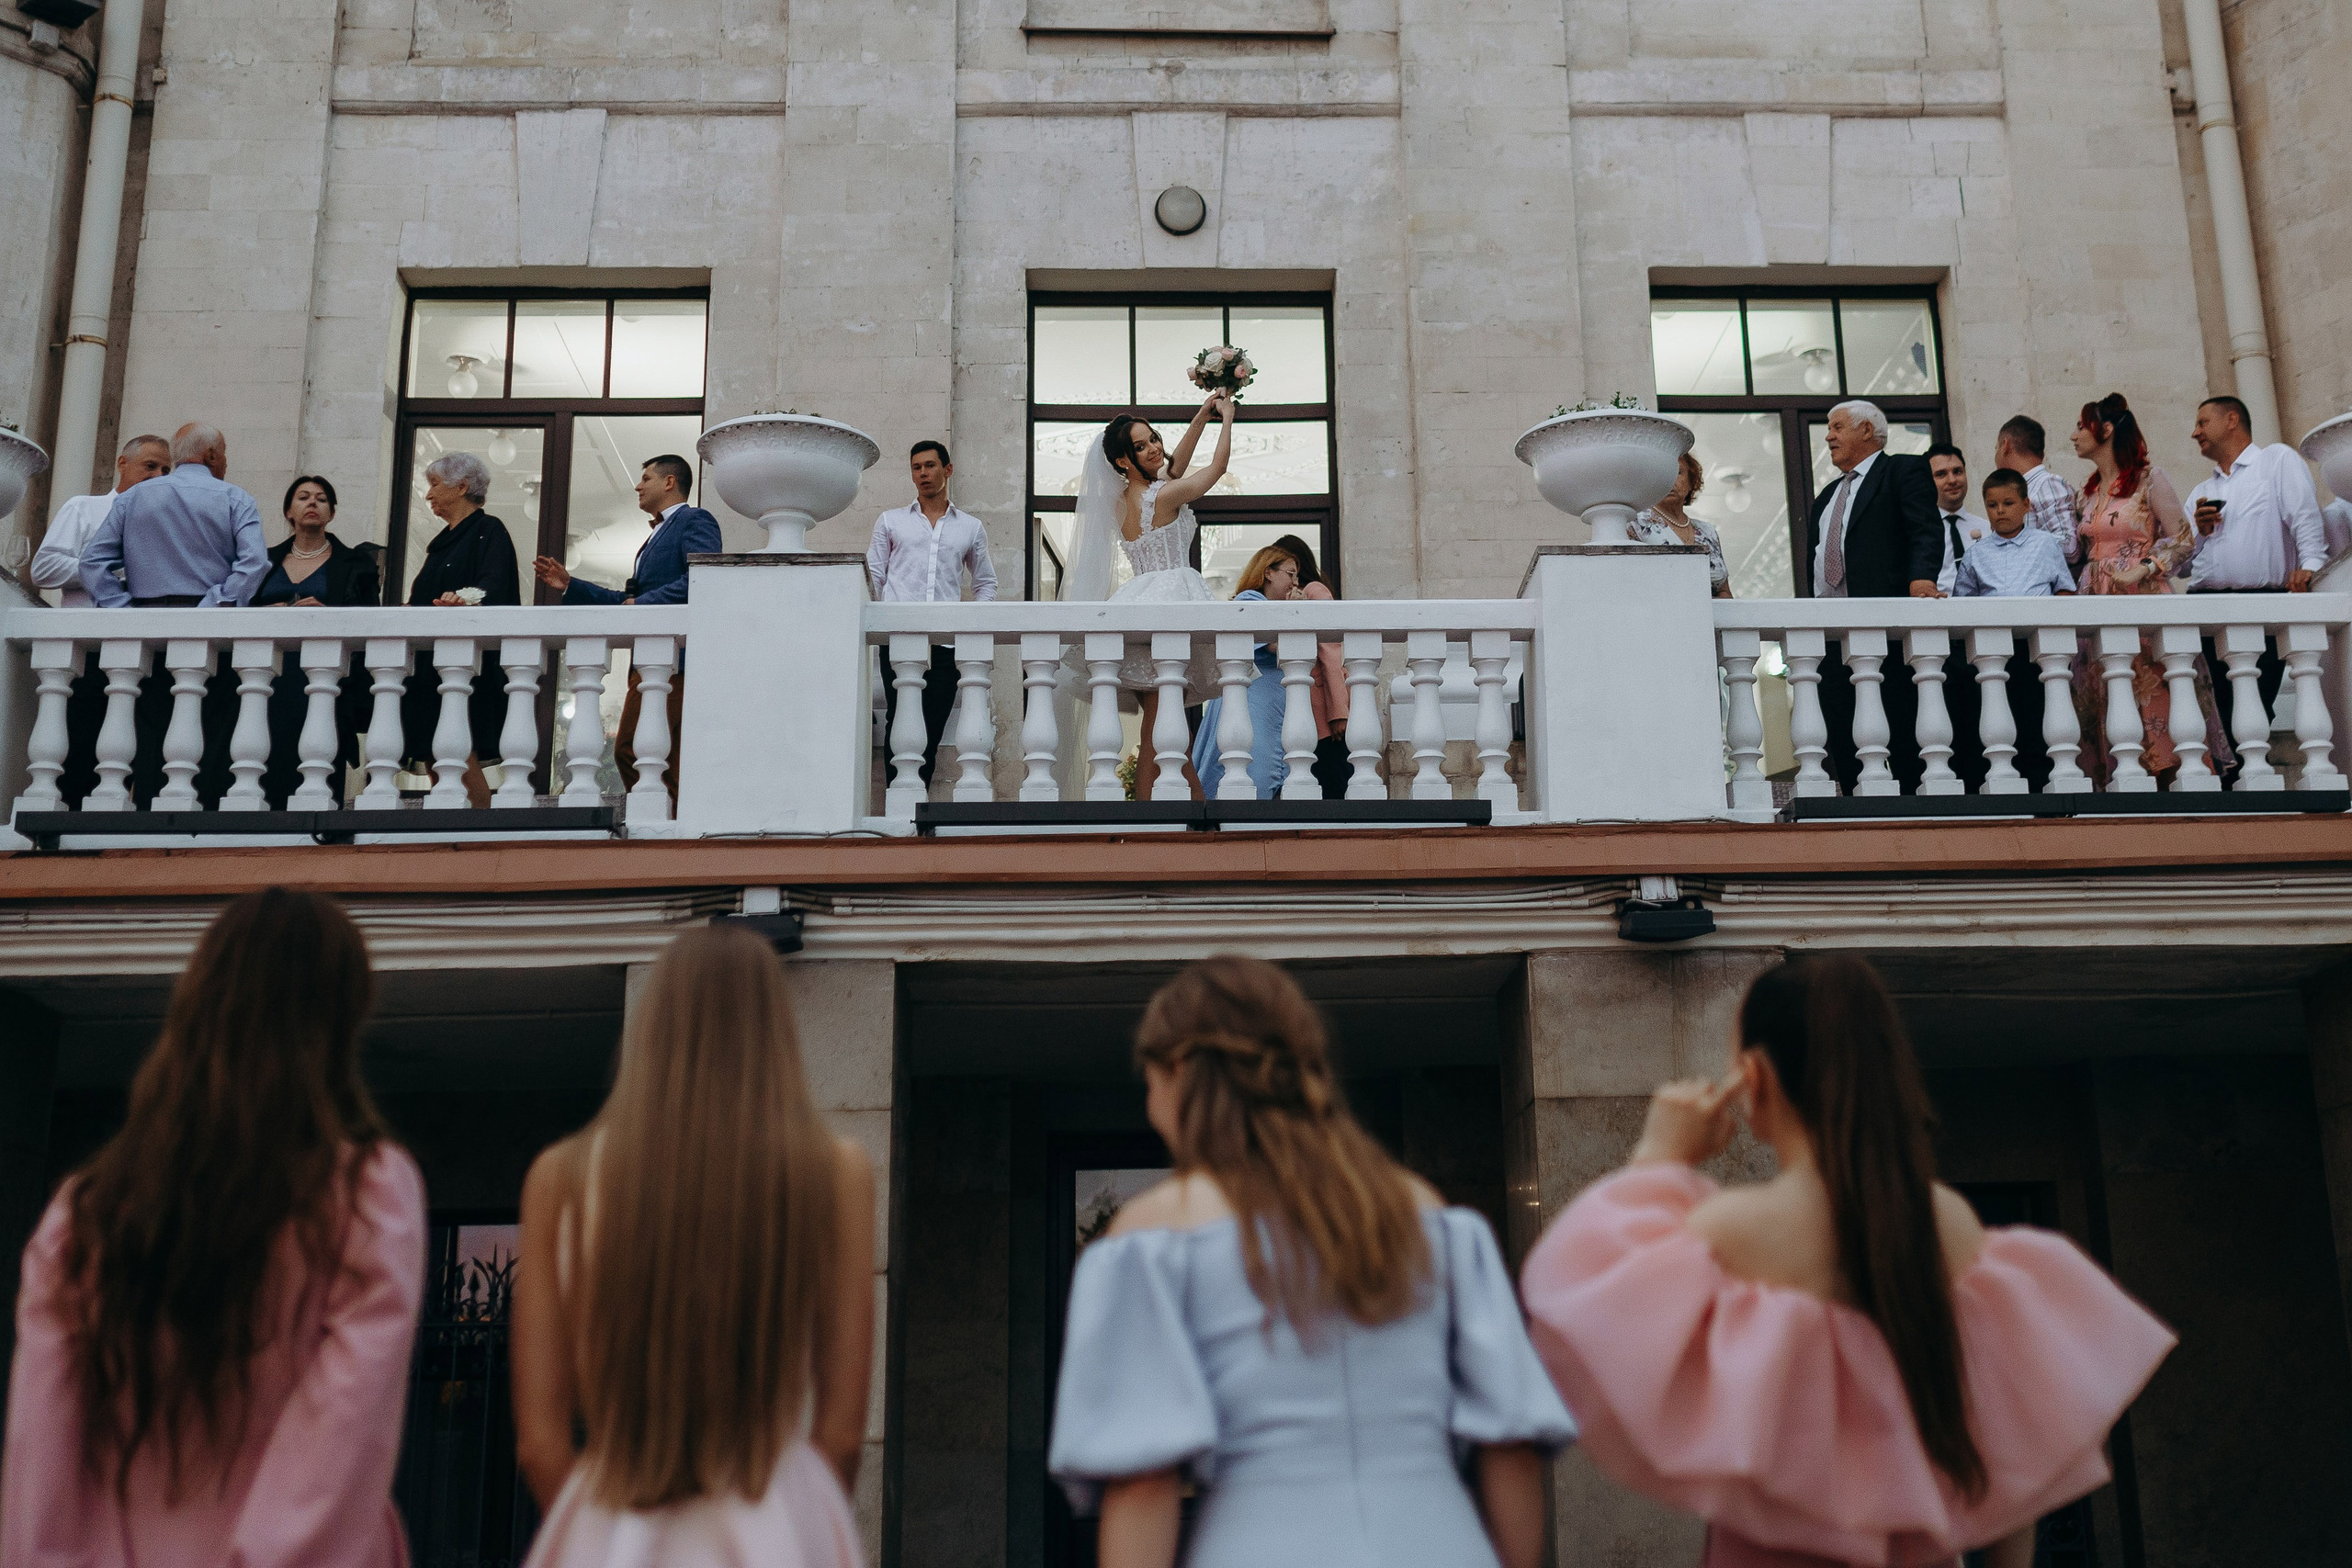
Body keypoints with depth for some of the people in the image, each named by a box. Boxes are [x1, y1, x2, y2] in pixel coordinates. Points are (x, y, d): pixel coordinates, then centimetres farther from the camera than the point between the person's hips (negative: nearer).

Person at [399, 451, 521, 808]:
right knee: (433, 759, 2)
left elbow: (492, 589, -19)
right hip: (430, 665, 9)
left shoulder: (489, 531, -2)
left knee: (460, 758, -17)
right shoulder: (442, 541, 24)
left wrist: (464, 599, -37)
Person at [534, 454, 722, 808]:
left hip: (675, 661, -10)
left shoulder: (695, 521, -2)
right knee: (627, 752, 7)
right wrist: (569, 585, 23)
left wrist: (644, 603, -14)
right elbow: (628, 600, 28)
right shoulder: (656, 535, 29)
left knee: (672, 762, -13)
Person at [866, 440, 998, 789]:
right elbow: (873, 576, 14)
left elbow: (986, 583, 23)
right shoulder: (890, 522, 15)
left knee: (931, 734, -1)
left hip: (946, 644, 1)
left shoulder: (971, 528, 17)